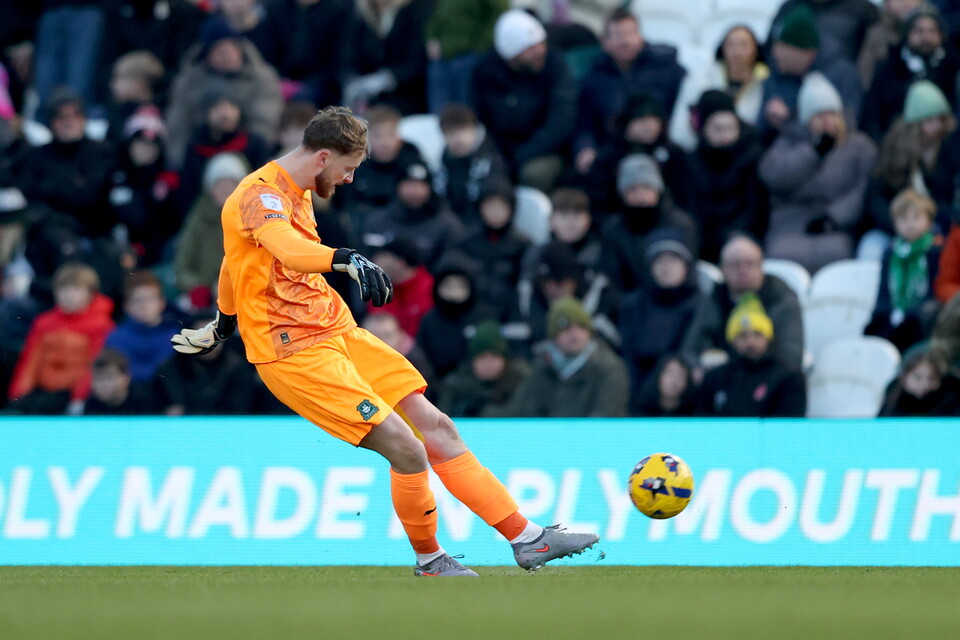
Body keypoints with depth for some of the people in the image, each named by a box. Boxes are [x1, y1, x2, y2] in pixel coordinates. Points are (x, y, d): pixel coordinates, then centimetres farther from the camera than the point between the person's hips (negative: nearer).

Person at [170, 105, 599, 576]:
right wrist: (346, 259, -57)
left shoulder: (294, 193, 15)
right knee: (407, 448, -16)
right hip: (295, 355, -10)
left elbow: (237, 257, 30)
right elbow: (286, 247, -40)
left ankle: (528, 539, 6)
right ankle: (428, 558, 7)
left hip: (340, 333, 10)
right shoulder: (261, 194, -17)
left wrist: (223, 324, 44)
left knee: (436, 426, 3)